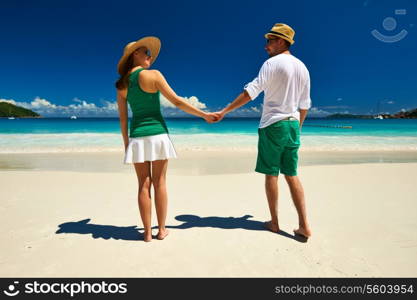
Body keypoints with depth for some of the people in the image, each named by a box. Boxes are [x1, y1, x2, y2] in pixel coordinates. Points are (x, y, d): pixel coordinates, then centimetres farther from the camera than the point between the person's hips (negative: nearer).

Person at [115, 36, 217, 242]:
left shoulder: (122, 84, 9)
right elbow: (177, 101, -7)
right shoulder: (153, 75, -4)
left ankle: (147, 232, 13)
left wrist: (126, 143, 16)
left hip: (137, 137, 4)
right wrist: (204, 115, 0)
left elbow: (123, 117, 9)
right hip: (157, 134, -3)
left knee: (144, 185, 7)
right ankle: (161, 230, 15)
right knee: (160, 183, 5)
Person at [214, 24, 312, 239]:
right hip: (293, 125, 7)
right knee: (291, 175, 9)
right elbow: (305, 105, 17)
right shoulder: (302, 68, 15)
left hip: (272, 125, -6)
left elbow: (251, 91, -18)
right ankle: (304, 226, 7)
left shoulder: (272, 63, -6)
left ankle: (274, 222, 14)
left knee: (271, 174, 3)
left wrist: (224, 111, -18)